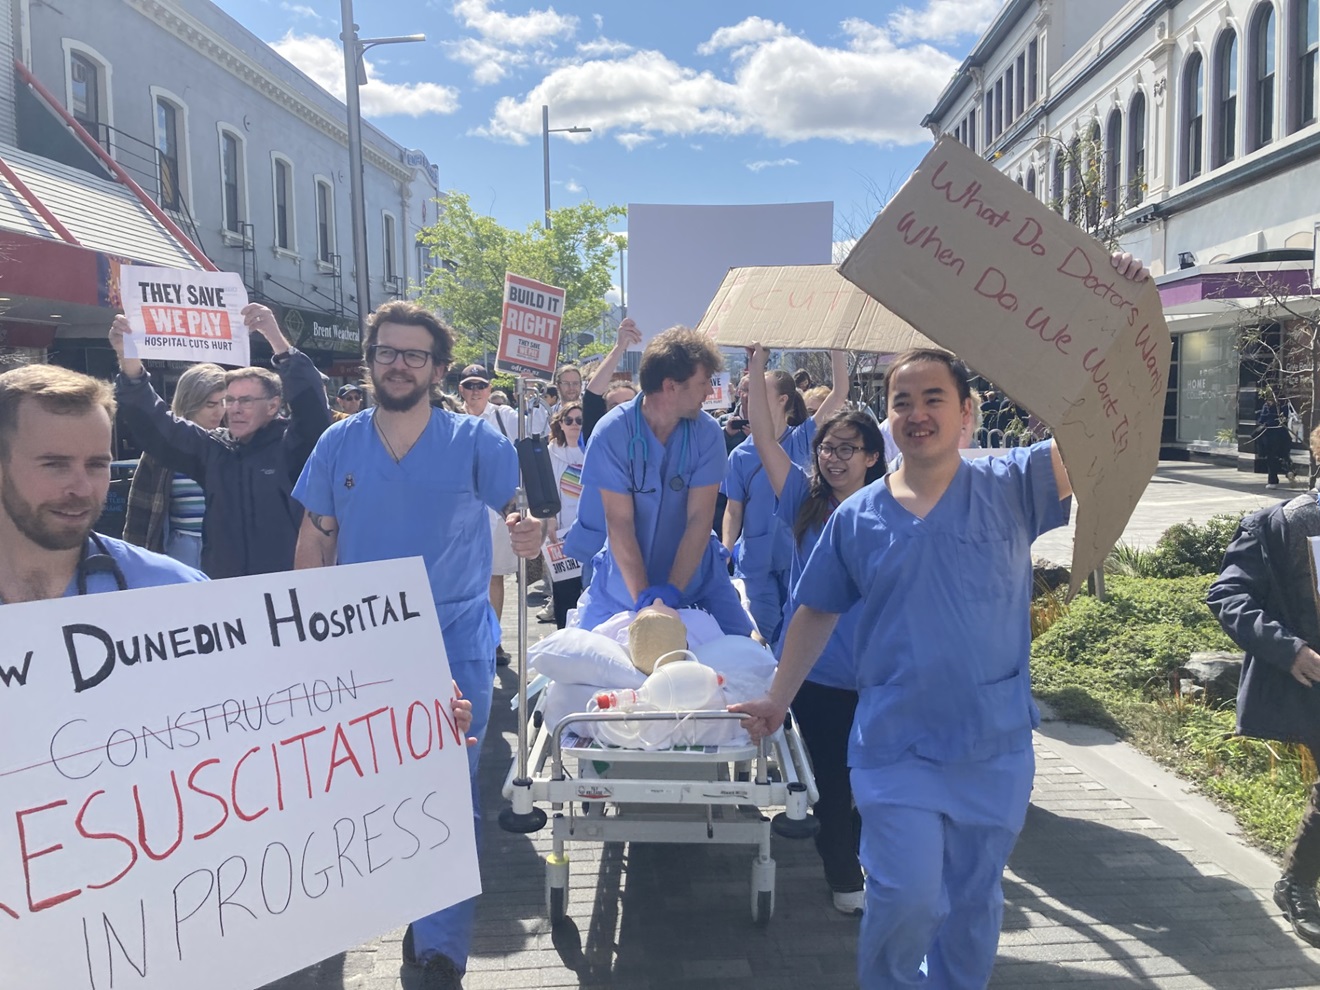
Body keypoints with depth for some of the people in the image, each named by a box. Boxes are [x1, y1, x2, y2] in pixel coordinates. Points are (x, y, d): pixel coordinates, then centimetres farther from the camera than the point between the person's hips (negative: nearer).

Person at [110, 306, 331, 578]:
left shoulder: (292, 445, -3)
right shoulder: (211, 448, 9)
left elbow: (311, 402, -18)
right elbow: (155, 423, 4)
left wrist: (276, 338, -29)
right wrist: (129, 360, -11)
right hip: (221, 587, 4)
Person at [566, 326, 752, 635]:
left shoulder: (707, 433, -12)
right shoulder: (612, 432, -17)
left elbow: (700, 518, -15)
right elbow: (620, 523, -18)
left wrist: (672, 590, -24)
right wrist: (642, 596, -24)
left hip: (695, 572, 1)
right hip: (625, 574, -1)